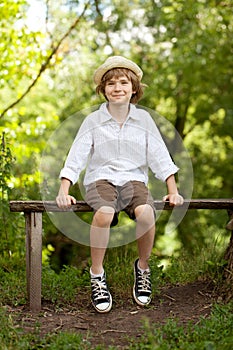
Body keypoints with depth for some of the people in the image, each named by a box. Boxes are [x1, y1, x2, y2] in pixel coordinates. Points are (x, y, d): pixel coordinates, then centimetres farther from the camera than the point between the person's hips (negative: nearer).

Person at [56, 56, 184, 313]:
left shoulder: (143, 119, 8)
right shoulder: (93, 120, 4)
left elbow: (160, 156, 7)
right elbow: (76, 157, 1)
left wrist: (173, 191, -1)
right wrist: (64, 191, -10)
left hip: (134, 179, 1)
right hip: (100, 179, -1)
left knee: (146, 213, -32)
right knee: (104, 213, -35)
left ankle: (143, 267, -3)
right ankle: (97, 275, -15)